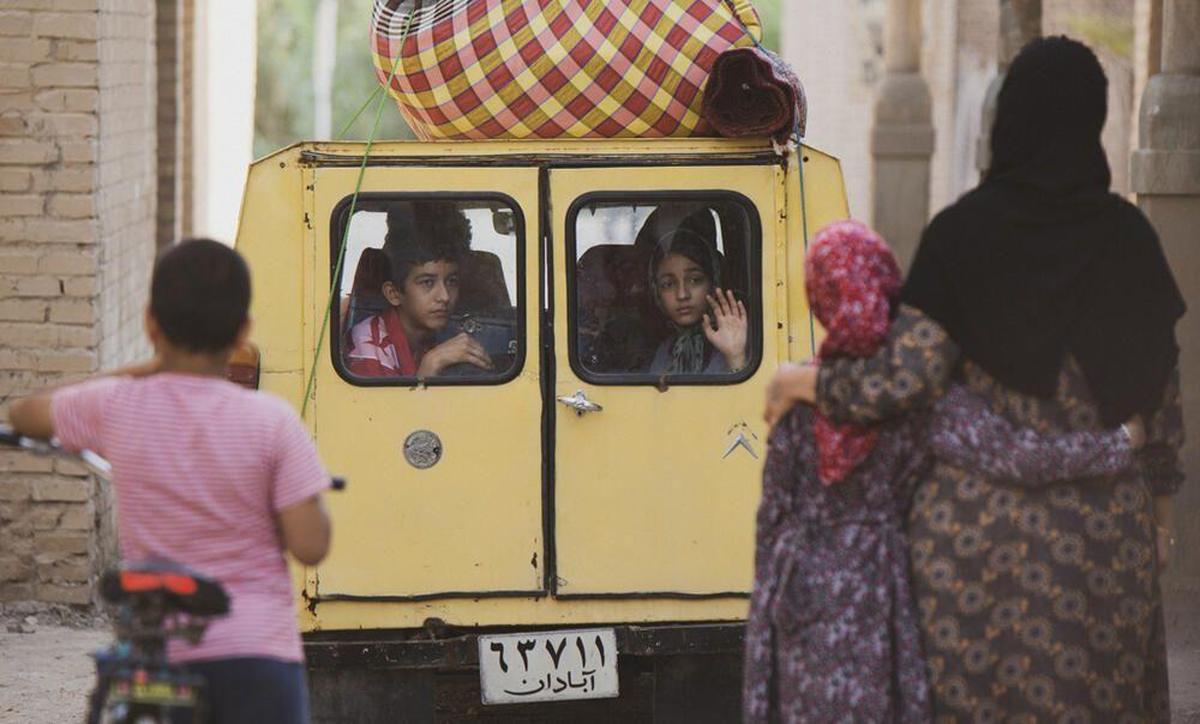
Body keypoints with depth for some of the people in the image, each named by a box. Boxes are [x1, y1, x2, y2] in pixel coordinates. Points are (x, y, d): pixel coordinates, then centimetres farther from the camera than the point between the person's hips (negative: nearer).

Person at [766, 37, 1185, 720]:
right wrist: (1159, 503, 17)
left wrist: (804, 381, 1)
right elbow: (1161, 387, 4)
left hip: (980, 515, -2)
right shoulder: (1126, 236, -2)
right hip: (1105, 525, 2)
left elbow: (908, 377, -15)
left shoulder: (964, 233, -9)